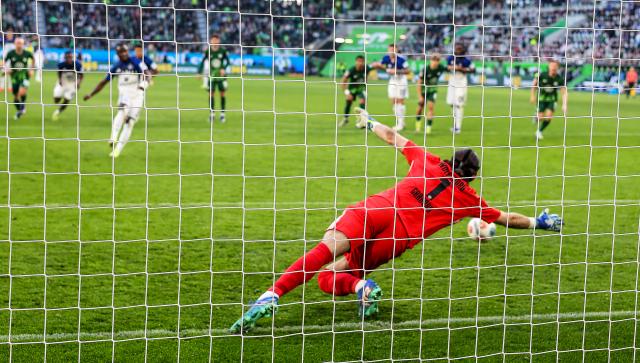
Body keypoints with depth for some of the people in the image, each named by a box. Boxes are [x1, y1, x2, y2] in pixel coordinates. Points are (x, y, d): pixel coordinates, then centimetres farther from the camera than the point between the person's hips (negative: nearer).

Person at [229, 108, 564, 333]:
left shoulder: (429, 163, 22)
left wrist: (370, 122, 52)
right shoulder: (469, 200, 21)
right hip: (395, 242, 1)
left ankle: (272, 296, -46)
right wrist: (538, 222, 50)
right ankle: (360, 286, -19)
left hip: (378, 209, -1)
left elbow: (393, 137, 34)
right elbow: (507, 218, 33)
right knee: (326, 277, 14)